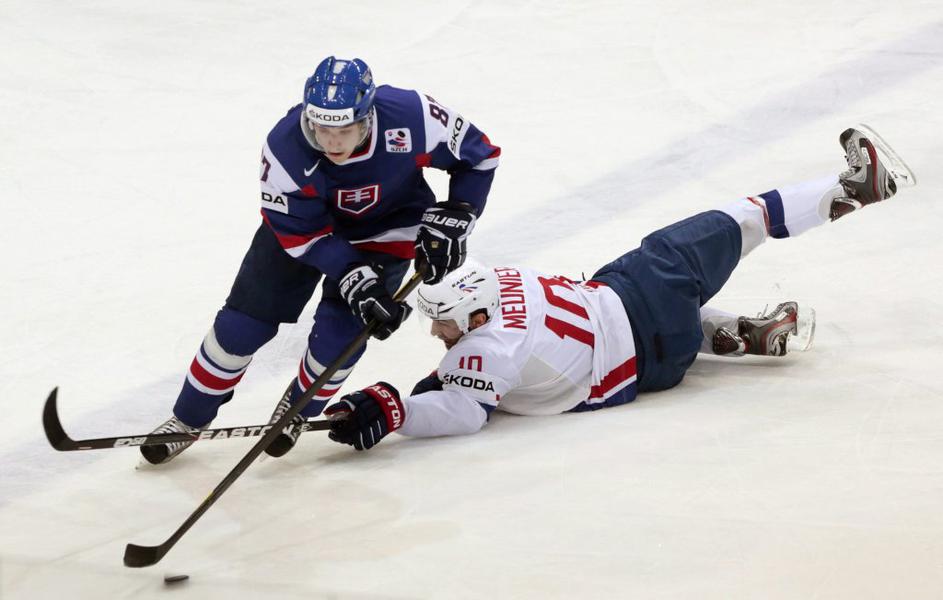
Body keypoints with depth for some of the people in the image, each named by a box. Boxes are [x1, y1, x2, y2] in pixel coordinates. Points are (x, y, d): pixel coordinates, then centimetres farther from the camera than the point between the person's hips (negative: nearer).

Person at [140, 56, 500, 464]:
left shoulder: (411, 118, -35)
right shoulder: (286, 147, -34)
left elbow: (478, 155, -17)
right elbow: (300, 233, -24)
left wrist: (451, 218, -23)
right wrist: (356, 279, -31)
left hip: (385, 227, 0)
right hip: (304, 220, 0)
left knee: (340, 331, -14)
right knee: (243, 322, -2)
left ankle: (298, 409, 18)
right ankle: (189, 418, 19)